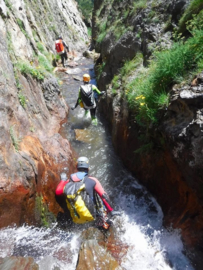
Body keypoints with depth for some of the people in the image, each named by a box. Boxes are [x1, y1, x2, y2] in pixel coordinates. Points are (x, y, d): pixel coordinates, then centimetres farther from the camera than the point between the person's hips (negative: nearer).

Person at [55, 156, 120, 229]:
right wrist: (111, 211, 2)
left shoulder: (68, 182, -2)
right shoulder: (92, 180, -11)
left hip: (76, 220, 3)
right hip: (90, 216, -3)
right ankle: (103, 222, 25)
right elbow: (104, 196, -10)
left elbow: (57, 192, 10)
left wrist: (63, 180, 25)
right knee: (99, 196, 19)